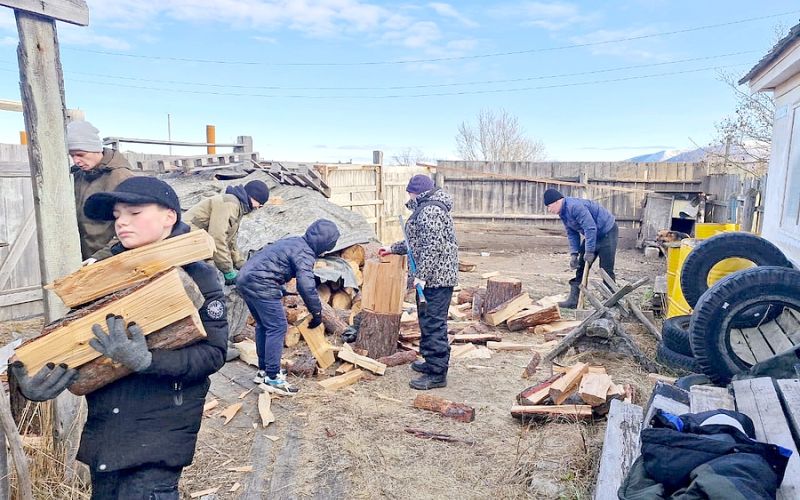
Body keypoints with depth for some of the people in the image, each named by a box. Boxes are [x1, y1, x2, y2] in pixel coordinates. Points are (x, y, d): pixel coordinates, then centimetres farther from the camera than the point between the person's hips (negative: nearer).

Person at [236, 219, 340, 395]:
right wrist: (317, 313, -10)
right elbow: (307, 286, -21)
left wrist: (281, 291, 36)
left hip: (245, 279, 10)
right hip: (260, 284, -10)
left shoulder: (295, 242, 18)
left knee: (263, 326, 20)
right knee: (277, 327, -5)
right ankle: (273, 378, -3)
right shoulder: (305, 254, -12)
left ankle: (263, 370, 29)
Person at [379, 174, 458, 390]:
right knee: (427, 321, 18)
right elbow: (418, 242, 28)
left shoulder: (430, 210, -16)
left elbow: (433, 246, -23)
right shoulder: (426, 208, 19)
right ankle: (431, 362, 29)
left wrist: (422, 275, -23)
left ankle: (437, 374, -1)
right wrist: (393, 248, 32)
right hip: (432, 277, 11)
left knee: (434, 324, -7)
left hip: (436, 276, -11)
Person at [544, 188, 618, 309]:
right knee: (580, 267, 7)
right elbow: (572, 234, 9)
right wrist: (573, 254, -1)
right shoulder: (563, 213, 3)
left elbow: (590, 228, -31)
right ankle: (573, 300, 12)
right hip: (592, 235, 10)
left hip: (607, 233, -10)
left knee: (606, 270, -9)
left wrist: (589, 252, -26)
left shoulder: (574, 206, -29)